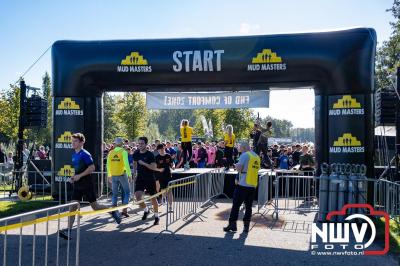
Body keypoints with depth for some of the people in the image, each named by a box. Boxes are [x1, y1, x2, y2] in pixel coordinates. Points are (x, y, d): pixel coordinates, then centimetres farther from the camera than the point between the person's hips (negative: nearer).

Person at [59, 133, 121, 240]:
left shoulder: (85, 154, -13)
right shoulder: (74, 155, 12)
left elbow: (92, 168, -19)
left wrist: (79, 176, -20)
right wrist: (73, 177, 7)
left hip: (87, 185, -7)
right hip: (77, 185, 7)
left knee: (95, 207, 2)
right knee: (72, 207, -1)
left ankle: (113, 211, 23)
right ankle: (68, 230, 0)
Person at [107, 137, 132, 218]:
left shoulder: (111, 152, 5)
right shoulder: (123, 151, -7)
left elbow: (108, 165, 9)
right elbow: (126, 163, -14)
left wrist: (109, 175, 17)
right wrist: (129, 174, -9)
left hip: (113, 175, 4)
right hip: (122, 174, -4)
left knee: (115, 193, 12)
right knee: (126, 192, 8)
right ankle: (124, 210, 1)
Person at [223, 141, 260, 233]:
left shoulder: (245, 155, -9)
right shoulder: (257, 156, 14)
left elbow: (239, 168, -17)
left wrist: (236, 165, 4)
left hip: (243, 184, -7)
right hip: (253, 185, 7)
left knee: (236, 204, 0)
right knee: (248, 206, 10)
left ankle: (232, 224, 1)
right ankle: (246, 226, 11)